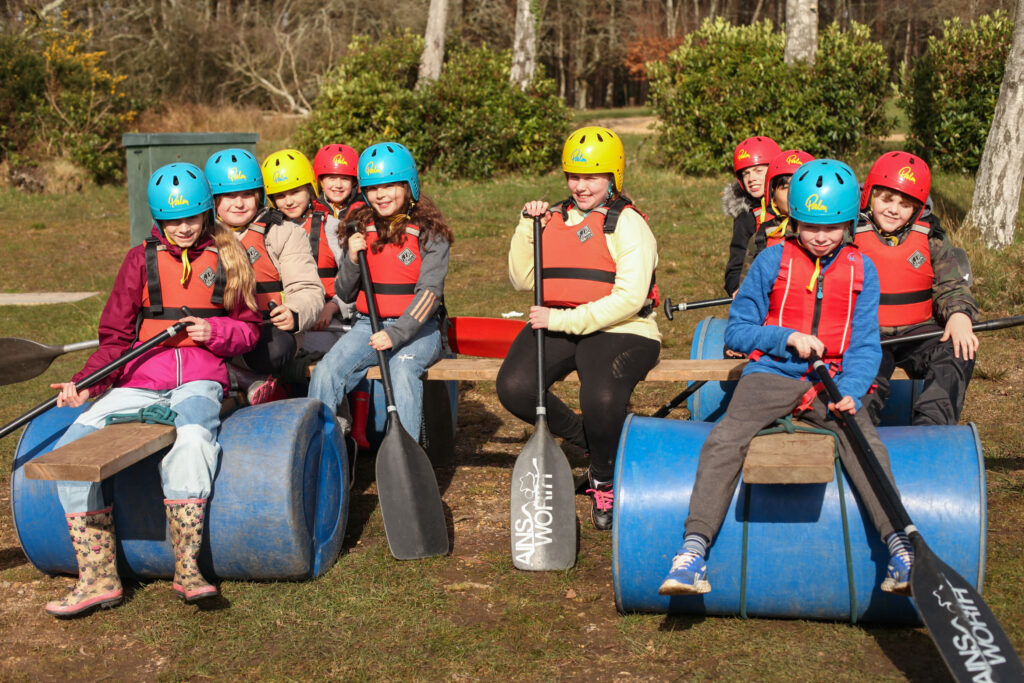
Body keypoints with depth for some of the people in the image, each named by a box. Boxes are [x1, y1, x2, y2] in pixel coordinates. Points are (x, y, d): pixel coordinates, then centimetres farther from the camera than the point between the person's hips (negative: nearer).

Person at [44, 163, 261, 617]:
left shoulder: (227, 258, 13)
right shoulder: (141, 259, 14)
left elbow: (249, 328, 17)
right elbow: (116, 335, 13)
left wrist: (215, 331, -6)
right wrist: (85, 383, -3)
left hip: (200, 378, -2)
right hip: (140, 379, 2)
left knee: (192, 436, -38)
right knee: (70, 448, -21)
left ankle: (187, 568, -35)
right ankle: (98, 577, -19)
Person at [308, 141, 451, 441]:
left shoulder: (429, 231, -2)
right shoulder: (360, 228, 10)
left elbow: (429, 291, -12)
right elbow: (345, 294, 13)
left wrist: (397, 334, -26)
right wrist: (351, 259, -8)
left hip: (417, 327, -4)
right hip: (368, 325, 4)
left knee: (402, 370, -34)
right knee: (325, 373, -21)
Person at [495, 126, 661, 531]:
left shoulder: (628, 223, -2)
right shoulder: (554, 219, 16)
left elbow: (629, 298, -13)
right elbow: (522, 280, 11)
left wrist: (565, 320, -19)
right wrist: (527, 227, 0)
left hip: (618, 331, -5)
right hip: (556, 329, 5)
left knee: (601, 399, -32)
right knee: (514, 388, -22)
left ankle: (605, 481, 1)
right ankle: (586, 439, 4)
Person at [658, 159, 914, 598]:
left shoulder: (861, 270, 11)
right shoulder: (772, 262, 7)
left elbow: (865, 346, 7)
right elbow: (736, 330, 8)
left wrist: (850, 393, -13)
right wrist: (788, 337, -9)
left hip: (832, 380, 1)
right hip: (772, 373, -1)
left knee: (864, 441, -28)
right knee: (726, 438, -27)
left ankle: (899, 547, -33)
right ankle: (694, 549, -32)